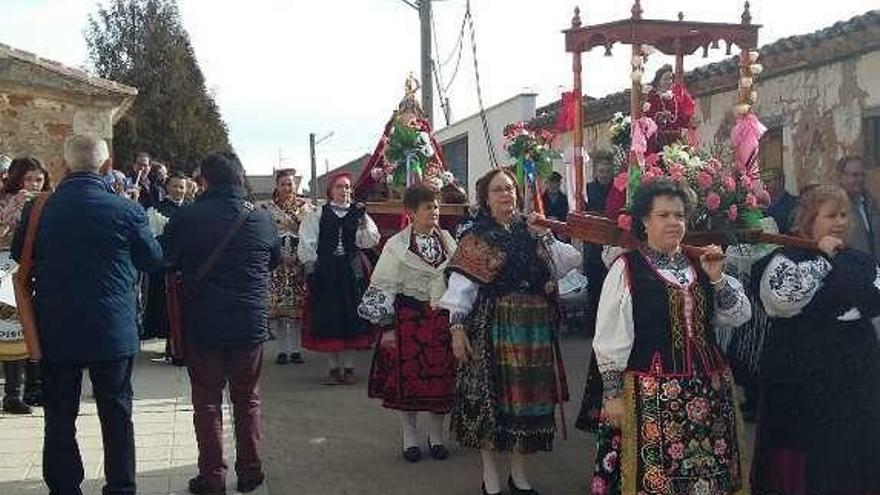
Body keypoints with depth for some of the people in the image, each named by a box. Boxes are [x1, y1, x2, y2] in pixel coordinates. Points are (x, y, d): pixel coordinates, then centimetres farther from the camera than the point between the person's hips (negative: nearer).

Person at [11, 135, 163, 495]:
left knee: (59, 417, 13)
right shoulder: (126, 211, -14)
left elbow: (18, 255, 11)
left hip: (54, 330, 2)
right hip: (113, 330, -1)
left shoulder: (38, 209, -6)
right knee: (116, 414, 12)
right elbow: (153, 259, 1)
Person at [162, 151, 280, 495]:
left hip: (203, 325, -2)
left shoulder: (186, 218, -11)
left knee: (207, 402, 9)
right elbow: (275, 260, 13)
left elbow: (164, 260, 1)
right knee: (247, 399, 15)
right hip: (251, 324, 2)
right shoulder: (261, 218, -4)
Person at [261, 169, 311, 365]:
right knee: (276, 307, -1)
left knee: (297, 306, -1)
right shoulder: (268, 208, 6)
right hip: (275, 263, 0)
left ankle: (296, 349, 6)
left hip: (298, 263, 0)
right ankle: (282, 349, 9)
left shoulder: (305, 206, 6)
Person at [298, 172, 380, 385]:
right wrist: (311, 267, -2)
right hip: (326, 272, -1)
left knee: (352, 318, 2)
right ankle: (335, 366, 11)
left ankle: (348, 366, 12)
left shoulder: (358, 213, 7)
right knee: (328, 318, 1)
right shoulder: (318, 215, 5)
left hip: (352, 271, 1)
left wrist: (362, 220, -15)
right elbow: (307, 244, 5)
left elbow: (370, 241, -3)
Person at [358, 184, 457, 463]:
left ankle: (436, 437, 22)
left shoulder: (447, 240, 7)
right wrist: (387, 326, -8)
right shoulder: (397, 246, -5)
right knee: (408, 377, 3)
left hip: (443, 318, 3)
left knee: (442, 377, 6)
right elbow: (383, 288, -5)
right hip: (409, 318, -3)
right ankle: (410, 437, 20)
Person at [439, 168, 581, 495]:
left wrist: (544, 236, -4)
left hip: (533, 327, 4)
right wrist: (457, 326, -15)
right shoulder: (476, 238, 0)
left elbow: (569, 262, 5)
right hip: (493, 326, -4)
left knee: (527, 392, 8)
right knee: (490, 392, 0)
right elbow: (460, 284, -7)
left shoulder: (531, 231, 12)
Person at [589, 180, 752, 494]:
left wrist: (716, 279, -4)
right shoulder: (626, 268, -5)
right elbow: (610, 341, -5)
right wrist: (613, 395, -8)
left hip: (709, 389, 5)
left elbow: (740, 316, 9)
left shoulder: (697, 265, 12)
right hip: (651, 394, -5)